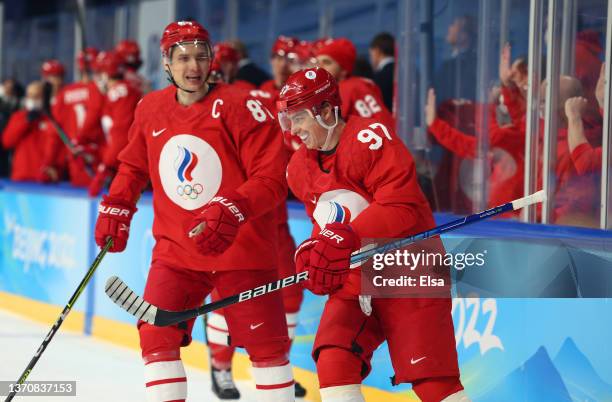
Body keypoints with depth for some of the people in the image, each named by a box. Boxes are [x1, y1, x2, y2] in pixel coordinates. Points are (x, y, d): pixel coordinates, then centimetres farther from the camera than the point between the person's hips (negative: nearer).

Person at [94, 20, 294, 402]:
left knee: (267, 344, 2)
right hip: (175, 249, 3)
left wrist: (232, 211, -31)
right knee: (157, 335, -9)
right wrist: (116, 207, 7)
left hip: (243, 248, -3)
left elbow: (272, 179, -17)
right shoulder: (150, 110, 2)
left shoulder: (239, 107, -13)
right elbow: (134, 165, 20)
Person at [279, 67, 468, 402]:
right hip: (353, 281, 7)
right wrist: (313, 250, -3)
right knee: (333, 360, -13)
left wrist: (348, 237, -34)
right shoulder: (300, 168, 8)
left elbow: (402, 209, -26)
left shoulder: (370, 138, -18)